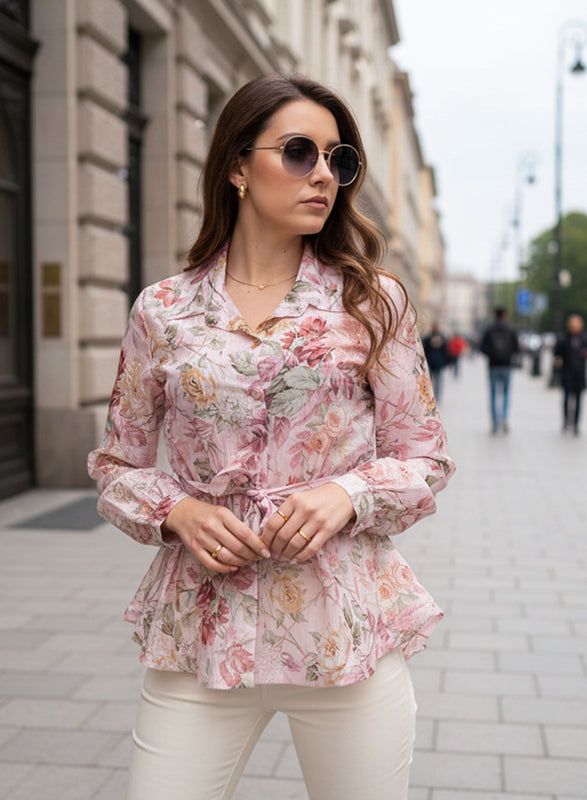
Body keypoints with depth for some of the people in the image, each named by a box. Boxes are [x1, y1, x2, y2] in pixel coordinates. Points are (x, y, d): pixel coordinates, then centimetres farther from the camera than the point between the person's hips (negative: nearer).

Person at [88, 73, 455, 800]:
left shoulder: (375, 303, 2)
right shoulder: (163, 311, 2)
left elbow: (427, 458, 6)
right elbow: (117, 465, 10)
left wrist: (349, 493, -13)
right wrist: (177, 510, -9)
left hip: (348, 627, 0)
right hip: (202, 630, 0)